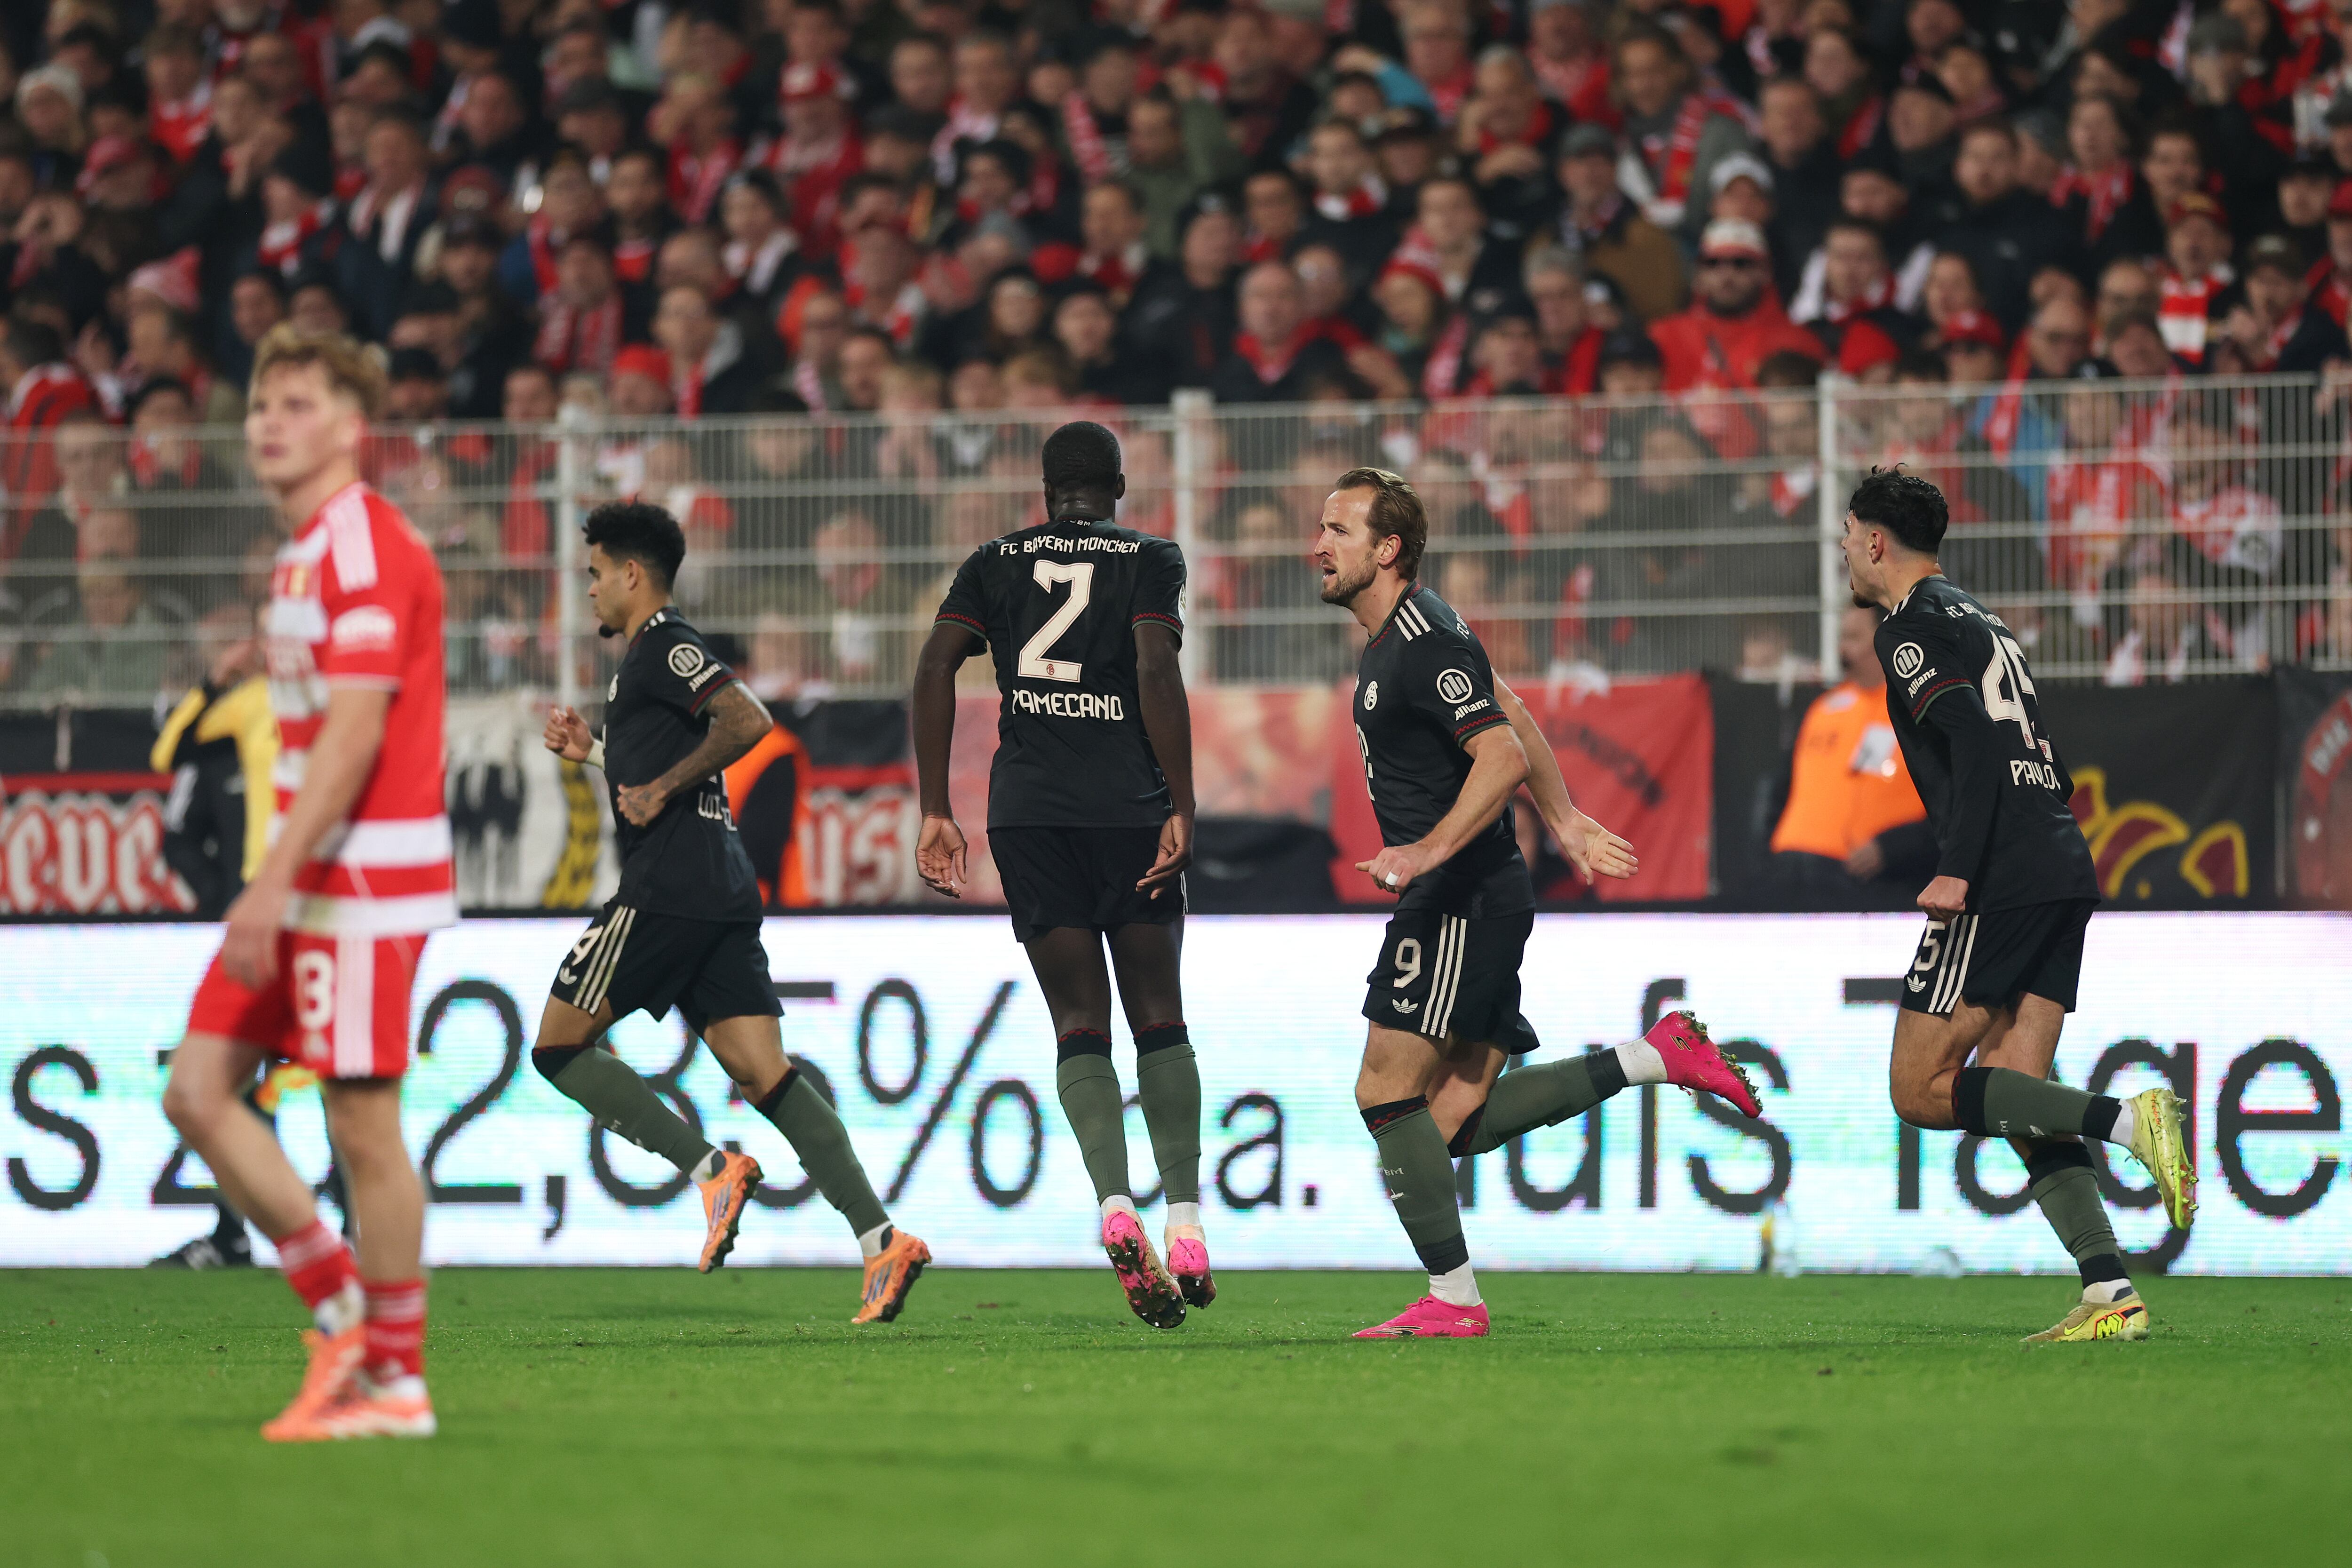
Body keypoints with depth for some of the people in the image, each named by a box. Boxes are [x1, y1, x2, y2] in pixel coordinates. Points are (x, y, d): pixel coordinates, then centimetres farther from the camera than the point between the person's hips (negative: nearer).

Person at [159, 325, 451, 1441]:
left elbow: (355, 732, -21)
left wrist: (274, 883, -24)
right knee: (197, 1091, 4)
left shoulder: (367, 546, -13)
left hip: (364, 880, -10)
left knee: (362, 1126, -5)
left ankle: (394, 1379, 4)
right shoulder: (304, 552, 17)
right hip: (305, 878, 10)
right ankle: (338, 1306, 13)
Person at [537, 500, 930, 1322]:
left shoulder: (662, 646, -6)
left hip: (668, 888, -9)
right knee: (763, 1071, -1)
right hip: (721, 892, 9)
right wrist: (593, 752, 28)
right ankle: (881, 1239, -15)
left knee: (560, 1046, 1)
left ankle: (712, 1168, -10)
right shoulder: (651, 656, 24)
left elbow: (747, 721, -21)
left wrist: (662, 788, -17)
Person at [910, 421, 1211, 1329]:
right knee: (1159, 1019, 9)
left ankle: (1114, 1204, -21)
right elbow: (1157, 672, -9)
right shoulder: (1149, 559, 5)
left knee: (1080, 1024, 2)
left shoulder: (995, 563, 13)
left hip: (1027, 810, 2)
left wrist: (936, 812, 3)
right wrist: (1182, 809, -9)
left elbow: (936, 665, 1)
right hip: (1129, 803, -2)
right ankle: (1185, 1218, 0)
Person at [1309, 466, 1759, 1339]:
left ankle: (1452, 1299, -5)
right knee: (1457, 1122, 6)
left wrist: (1428, 851, -34)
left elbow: (1503, 755, -25)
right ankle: (1655, 1058, 10)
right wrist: (1565, 824, 30)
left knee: (1387, 1095, -9)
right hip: (1454, 907, 10)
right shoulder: (1395, 637, 17)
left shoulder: (1426, 647, -15)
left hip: (1464, 902, -10)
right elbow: (1512, 716, 27)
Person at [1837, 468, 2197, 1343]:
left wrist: (1958, 871, -22)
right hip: (2066, 873, 9)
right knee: (2011, 1094, 5)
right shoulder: (1978, 622, 25)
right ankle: (2111, 1296, -8)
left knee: (1923, 1092, -5)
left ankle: (2129, 1121, -19)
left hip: (2000, 881, -9)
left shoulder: (1913, 625, -2)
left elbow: (1973, 741, -17)